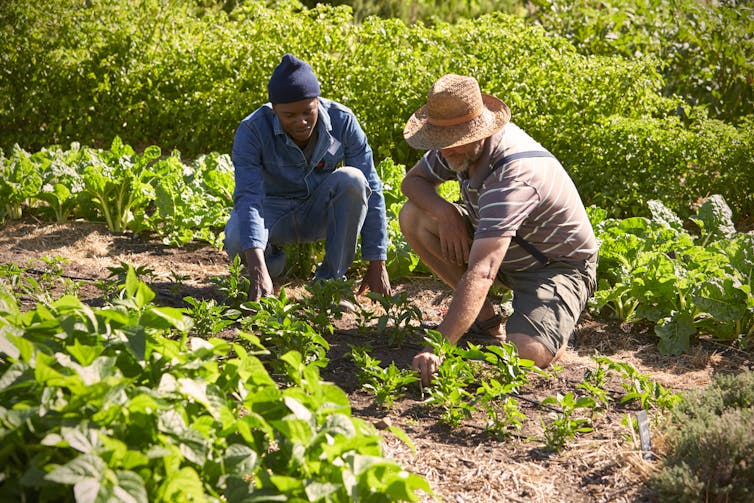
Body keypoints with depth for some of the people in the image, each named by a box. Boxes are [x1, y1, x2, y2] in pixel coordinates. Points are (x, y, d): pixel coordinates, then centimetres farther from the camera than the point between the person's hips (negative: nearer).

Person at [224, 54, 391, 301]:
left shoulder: (342, 121, -19)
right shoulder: (252, 130, -24)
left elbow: (370, 191, -15)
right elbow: (248, 197, -35)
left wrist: (377, 265, -18)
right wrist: (258, 272, -49)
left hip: (320, 212, 2)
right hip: (273, 210, -1)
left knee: (351, 180, -31)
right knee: (237, 240, -36)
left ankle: (332, 277, -16)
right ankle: (272, 258, 3)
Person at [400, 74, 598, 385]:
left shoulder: (513, 176, -37)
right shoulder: (461, 145, -13)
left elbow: (481, 272, -47)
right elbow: (413, 181, 4)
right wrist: (444, 211, -21)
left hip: (559, 264, -8)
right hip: (508, 251, 8)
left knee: (528, 354, -35)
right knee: (413, 217, -10)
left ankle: (553, 324, 4)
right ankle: (486, 318, 0)